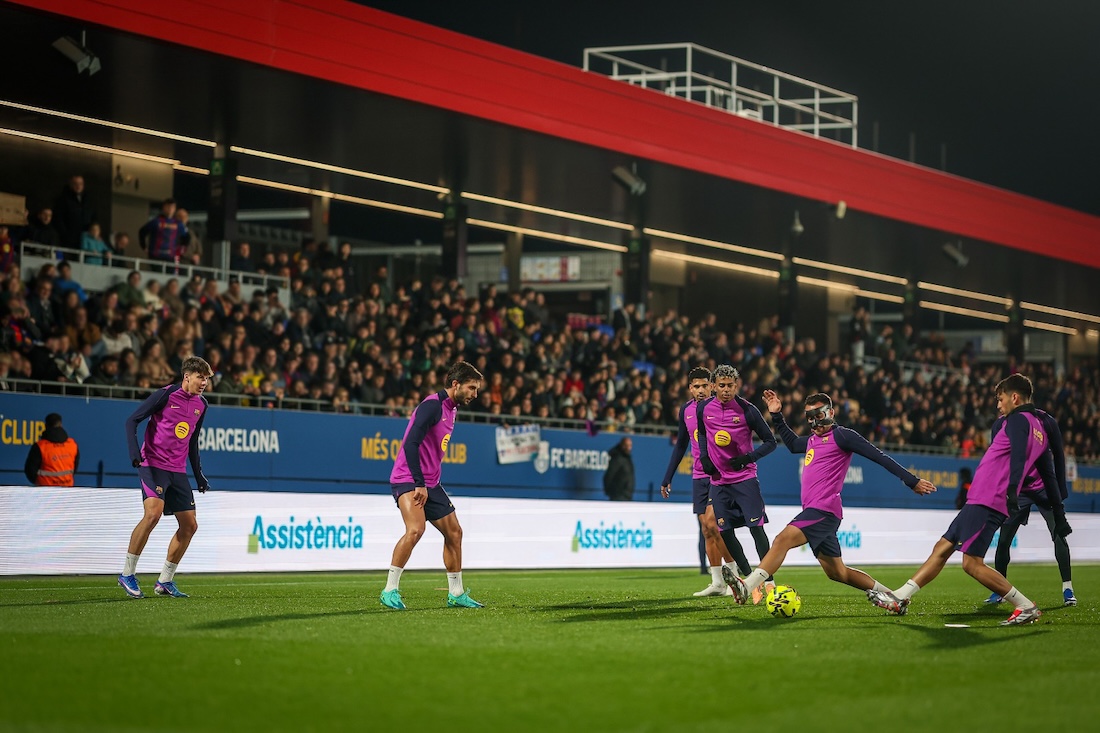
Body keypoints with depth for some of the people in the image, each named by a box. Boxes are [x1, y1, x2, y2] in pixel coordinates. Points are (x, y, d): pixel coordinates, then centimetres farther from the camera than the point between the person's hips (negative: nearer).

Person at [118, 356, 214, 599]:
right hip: (153, 464, -7)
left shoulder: (201, 405, 11)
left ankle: (165, 581, 14)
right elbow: (132, 420, -9)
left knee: (189, 525, 3)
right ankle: (127, 574, -13)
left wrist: (199, 474, 20)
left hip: (178, 471, 7)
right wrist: (134, 453, -22)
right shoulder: (166, 395, -9)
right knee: (153, 513, -26)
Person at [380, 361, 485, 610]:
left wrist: (432, 487, 19)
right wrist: (419, 484, -27)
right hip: (408, 480, -10)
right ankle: (390, 590, -18)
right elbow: (410, 444, -24)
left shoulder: (451, 409, 14)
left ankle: (456, 594, 21)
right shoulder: (432, 405, -16)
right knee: (415, 529, -26)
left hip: (429, 483, 10)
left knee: (454, 532, 10)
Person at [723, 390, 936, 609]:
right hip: (814, 511, 10)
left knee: (783, 539, -25)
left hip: (824, 511, -10)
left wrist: (912, 481, -9)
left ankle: (746, 587, -37)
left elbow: (878, 456, -7)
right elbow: (793, 444, 43)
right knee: (837, 572, 14)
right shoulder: (813, 439, 22)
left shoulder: (841, 435, -4)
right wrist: (776, 416, 36)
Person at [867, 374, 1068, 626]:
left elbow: (1018, 455, -25)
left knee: (972, 563, -13)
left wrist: (1011, 492, -37)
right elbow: (1049, 477, 24)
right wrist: (1060, 516, 27)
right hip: (981, 501, 10)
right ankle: (900, 598, 15)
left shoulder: (1017, 420, -7)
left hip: (987, 501, -10)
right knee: (942, 548, 12)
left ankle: (1027, 607, -8)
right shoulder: (1040, 430, 21)